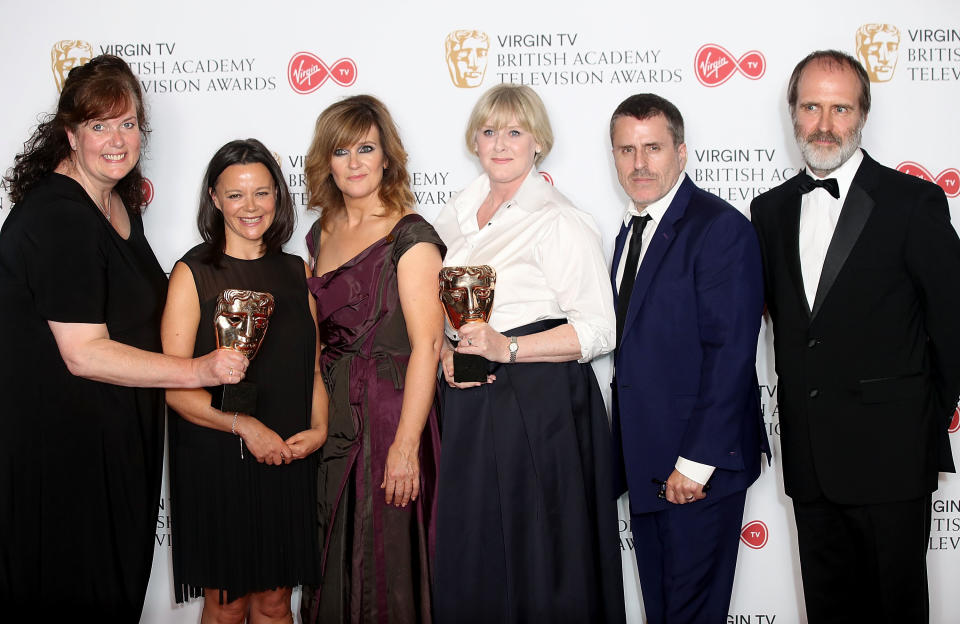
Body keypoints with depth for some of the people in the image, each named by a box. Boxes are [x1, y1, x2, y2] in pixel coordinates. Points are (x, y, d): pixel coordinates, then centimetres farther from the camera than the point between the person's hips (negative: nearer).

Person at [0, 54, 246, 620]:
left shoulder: (122, 202, 9)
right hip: (61, 441, -9)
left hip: (120, 438, 9)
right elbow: (84, 354, -26)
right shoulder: (56, 217, -21)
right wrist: (199, 370, -25)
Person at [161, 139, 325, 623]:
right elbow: (174, 387, -11)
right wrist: (245, 426, -19)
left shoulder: (296, 272, 8)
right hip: (215, 462, -3)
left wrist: (319, 429, -4)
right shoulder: (193, 274, -6)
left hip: (288, 462, 4)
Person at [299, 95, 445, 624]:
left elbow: (426, 344, -16)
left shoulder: (409, 235, -10)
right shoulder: (322, 233, 11)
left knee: (385, 567, 3)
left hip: (389, 414, -6)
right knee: (333, 565, 14)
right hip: (330, 417, 6)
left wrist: (406, 446, -21)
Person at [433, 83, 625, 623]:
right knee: (470, 562, 11)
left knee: (537, 565, 1)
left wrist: (507, 348, -21)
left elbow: (598, 330, -12)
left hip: (540, 407, -6)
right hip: (466, 407, 6)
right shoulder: (459, 213, 12)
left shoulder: (560, 221, -9)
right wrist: (446, 352, 0)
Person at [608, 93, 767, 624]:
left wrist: (696, 461, -20)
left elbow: (730, 355, -19)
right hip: (644, 460, 7)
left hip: (700, 463, -7)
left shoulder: (720, 228, -14)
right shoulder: (631, 228, 12)